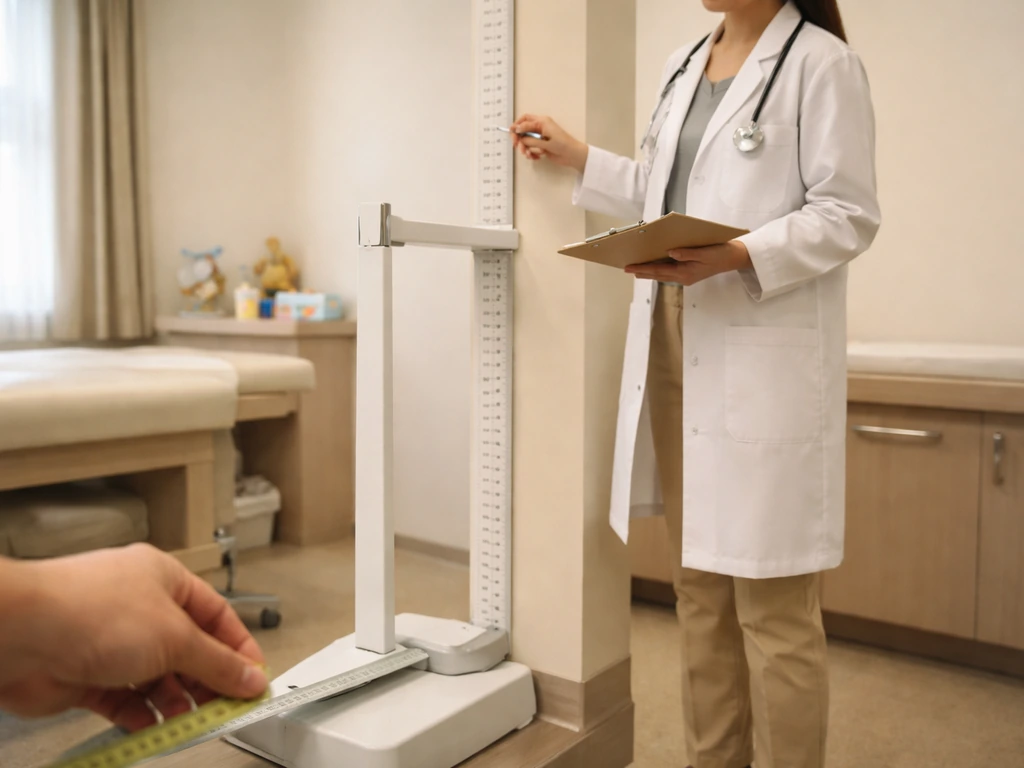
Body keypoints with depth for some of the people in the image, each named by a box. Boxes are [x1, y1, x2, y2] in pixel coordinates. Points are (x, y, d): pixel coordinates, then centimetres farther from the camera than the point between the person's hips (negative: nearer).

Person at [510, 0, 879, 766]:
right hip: (675, 348, 7)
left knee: (772, 606, -1)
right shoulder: (683, 67, 19)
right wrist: (579, 159, 21)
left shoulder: (822, 62, -3)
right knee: (700, 589, 14)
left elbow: (849, 214, -9)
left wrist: (738, 256, -21)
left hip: (766, 362, -7)